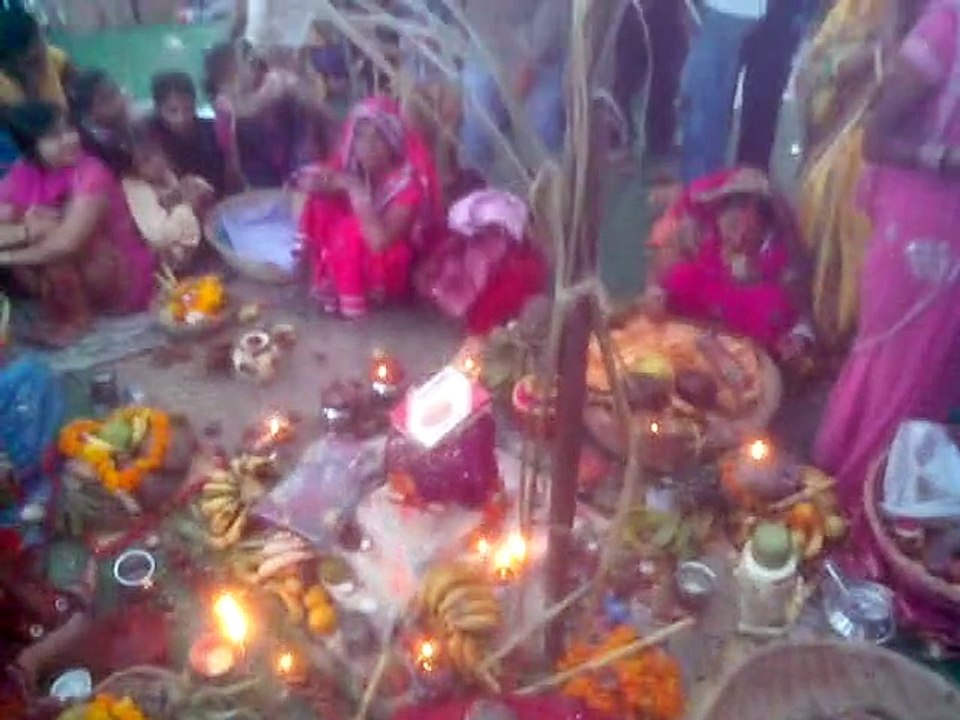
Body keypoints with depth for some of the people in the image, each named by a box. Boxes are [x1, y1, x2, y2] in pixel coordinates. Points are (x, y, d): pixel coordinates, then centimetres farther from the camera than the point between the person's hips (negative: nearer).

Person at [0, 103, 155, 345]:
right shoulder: (22, 175, -4)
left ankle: (75, 317, -9)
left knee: (50, 237, -25)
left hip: (121, 278, -6)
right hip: (78, 278, 6)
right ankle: (57, 310, -2)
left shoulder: (91, 173, -23)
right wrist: (28, 230, -31)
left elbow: (67, 243, -33)